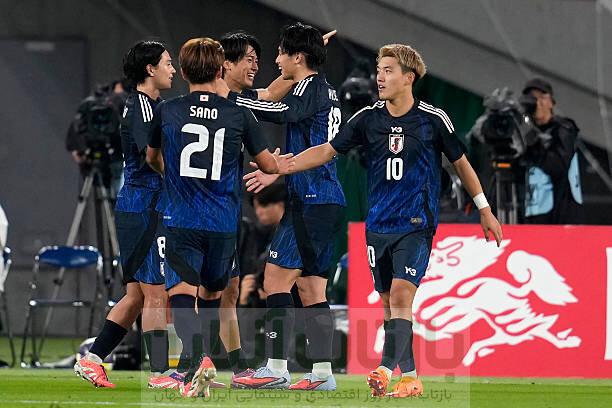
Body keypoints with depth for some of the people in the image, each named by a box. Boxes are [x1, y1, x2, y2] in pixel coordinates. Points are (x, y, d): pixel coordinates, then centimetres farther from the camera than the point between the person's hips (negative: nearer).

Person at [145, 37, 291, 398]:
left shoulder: (167, 111, 1)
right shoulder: (238, 114, 0)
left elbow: (152, 159, 21)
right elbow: (268, 163, 12)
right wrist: (281, 163, 38)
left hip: (181, 219, -2)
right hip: (223, 223, 2)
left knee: (183, 291, -10)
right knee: (211, 294, 18)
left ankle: (197, 357, -33)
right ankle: (199, 370, 23)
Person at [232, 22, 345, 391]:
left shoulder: (312, 86, -8)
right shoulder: (326, 91, 21)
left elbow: (285, 112, -30)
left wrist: (234, 100, -30)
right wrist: (278, 172, 34)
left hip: (311, 204, -10)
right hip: (329, 202, 10)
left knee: (276, 278, -10)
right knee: (311, 288, 10)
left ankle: (276, 368, -15)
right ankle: (323, 372, 8)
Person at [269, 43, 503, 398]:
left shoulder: (433, 119, -4)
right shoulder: (368, 118, 3)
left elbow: (461, 162, 7)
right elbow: (327, 151, 7)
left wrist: (485, 211, 13)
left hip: (417, 224, -4)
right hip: (378, 223, 4)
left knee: (400, 295, -18)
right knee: (390, 302, 5)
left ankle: (387, 369, -23)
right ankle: (410, 378, 12)